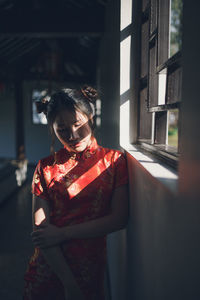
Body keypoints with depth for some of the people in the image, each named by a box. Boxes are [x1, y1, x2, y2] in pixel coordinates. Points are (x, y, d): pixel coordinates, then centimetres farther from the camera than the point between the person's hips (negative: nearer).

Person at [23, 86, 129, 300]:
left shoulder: (114, 160, -3)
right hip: (47, 269, 1)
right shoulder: (46, 167, -4)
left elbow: (119, 219, -9)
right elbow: (40, 229, -9)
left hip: (92, 267, 0)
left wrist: (62, 233, -13)